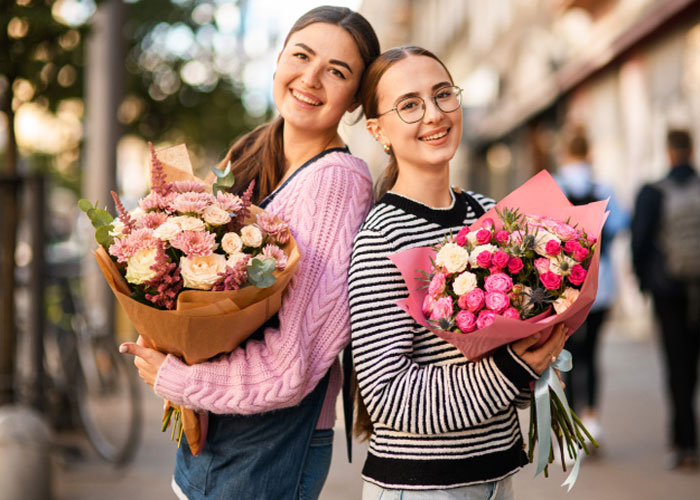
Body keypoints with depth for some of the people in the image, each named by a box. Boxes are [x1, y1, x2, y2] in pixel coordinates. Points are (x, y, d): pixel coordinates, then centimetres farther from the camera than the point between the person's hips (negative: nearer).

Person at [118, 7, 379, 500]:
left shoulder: (335, 180, -19)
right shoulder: (253, 156, 5)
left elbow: (292, 366, -21)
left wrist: (172, 376, -11)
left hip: (267, 453, -7)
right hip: (207, 431, 7)